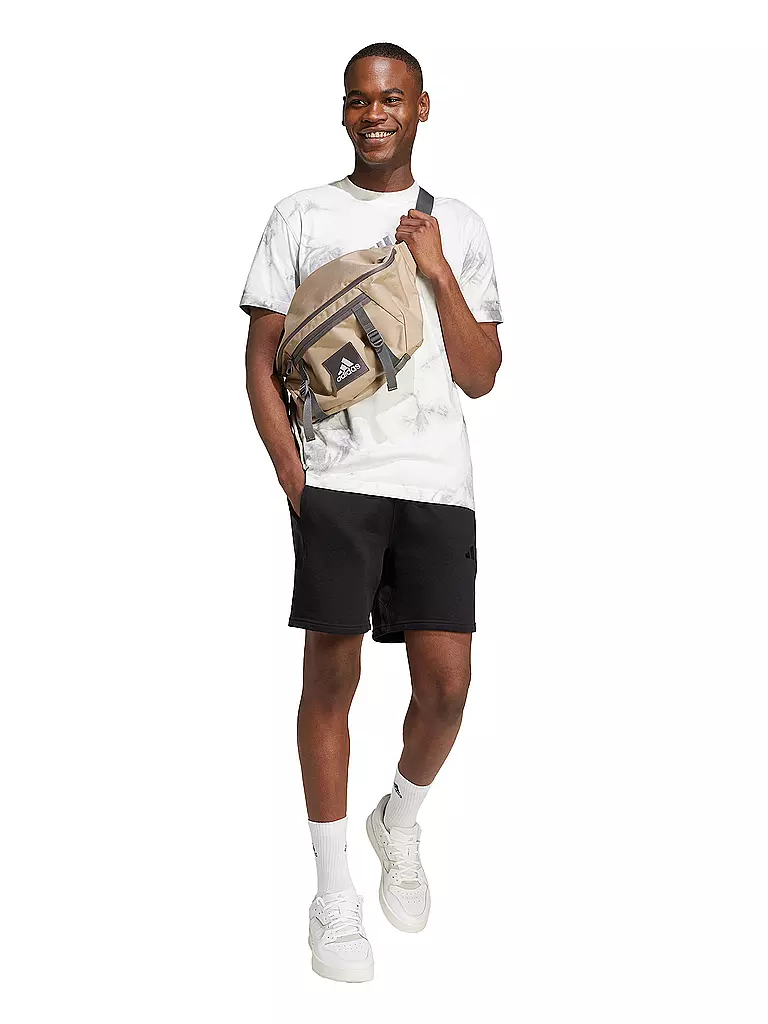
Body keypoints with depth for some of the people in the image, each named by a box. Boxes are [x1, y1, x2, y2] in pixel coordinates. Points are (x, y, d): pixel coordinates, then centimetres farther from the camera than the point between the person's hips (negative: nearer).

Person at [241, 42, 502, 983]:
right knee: (331, 676, -3)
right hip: (334, 478, -2)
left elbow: (480, 376, 8)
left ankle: (400, 824, 27)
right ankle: (333, 894, 8)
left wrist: (438, 271, -3)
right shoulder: (300, 217, 9)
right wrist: (294, 482, -4)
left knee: (446, 678, -3)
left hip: (438, 482, 2)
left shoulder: (460, 228, 13)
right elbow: (261, 363, 6)